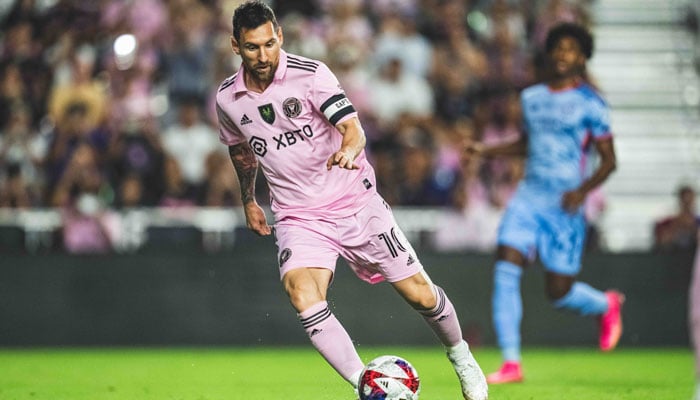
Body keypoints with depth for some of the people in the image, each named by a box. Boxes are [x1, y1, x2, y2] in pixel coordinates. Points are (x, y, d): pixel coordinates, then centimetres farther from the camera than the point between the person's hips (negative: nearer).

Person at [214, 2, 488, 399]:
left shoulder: (310, 73, -13)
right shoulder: (228, 99, -1)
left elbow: (353, 128, -23)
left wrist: (348, 150, -45)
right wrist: (248, 201, 30)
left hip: (356, 203, -2)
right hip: (298, 216, 2)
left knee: (420, 293, 1)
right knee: (302, 295, -28)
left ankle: (461, 356, 31)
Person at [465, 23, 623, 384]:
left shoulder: (589, 103, -4)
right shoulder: (531, 98, 12)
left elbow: (608, 160, -3)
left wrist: (583, 190, -19)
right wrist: (488, 150, 14)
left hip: (564, 205, -4)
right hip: (528, 197, 4)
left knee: (559, 293, 1)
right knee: (506, 270, -15)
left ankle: (607, 306, 36)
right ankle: (511, 363, -11)